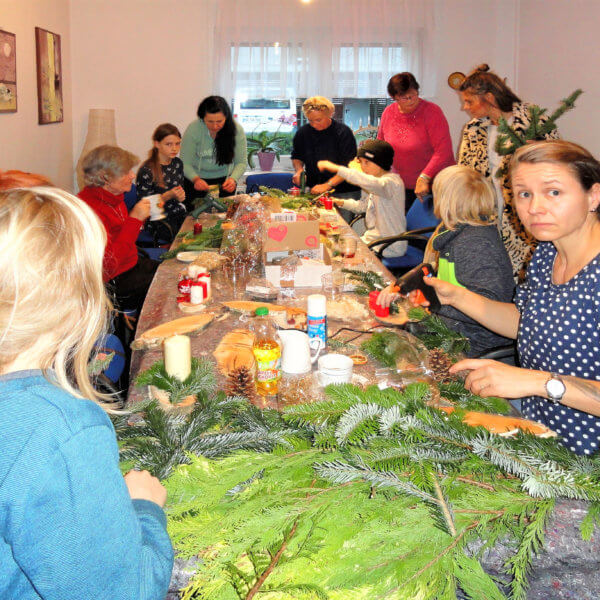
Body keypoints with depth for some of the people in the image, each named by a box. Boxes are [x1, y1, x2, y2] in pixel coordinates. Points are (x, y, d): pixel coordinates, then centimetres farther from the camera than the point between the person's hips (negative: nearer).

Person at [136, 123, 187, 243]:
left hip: (178, 212, 7)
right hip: (158, 220, -7)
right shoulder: (147, 171, -11)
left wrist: (180, 196, -1)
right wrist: (168, 196, -20)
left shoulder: (177, 163, 9)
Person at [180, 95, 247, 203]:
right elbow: (185, 163, -19)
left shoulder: (237, 130, -17)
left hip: (224, 182, 2)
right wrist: (196, 179, -38)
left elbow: (241, 163, -12)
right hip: (196, 182, -1)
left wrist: (233, 179, -32)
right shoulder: (193, 129, -22)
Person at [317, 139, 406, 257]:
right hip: (372, 239, 9)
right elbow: (363, 205, 23)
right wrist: (341, 202, 6)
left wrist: (337, 168, -44)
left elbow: (370, 183, -42)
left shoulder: (393, 182, -21)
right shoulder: (377, 180, 10)